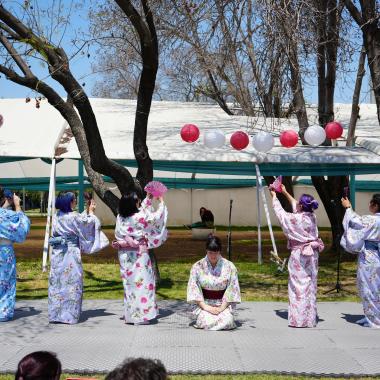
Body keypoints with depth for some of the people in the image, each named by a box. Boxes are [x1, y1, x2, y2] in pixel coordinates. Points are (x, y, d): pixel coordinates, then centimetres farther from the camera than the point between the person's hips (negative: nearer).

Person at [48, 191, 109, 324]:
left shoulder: (57, 216, 6)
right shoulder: (73, 217, -14)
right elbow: (87, 223, 2)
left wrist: (87, 211, 21)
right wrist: (90, 212, 17)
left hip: (57, 252, 7)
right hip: (71, 252, -6)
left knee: (57, 283, 10)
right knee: (71, 283, 1)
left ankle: (55, 313, 16)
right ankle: (69, 315, 3)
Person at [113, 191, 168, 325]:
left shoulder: (120, 218, 3)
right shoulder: (139, 218, -16)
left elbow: (140, 210, 20)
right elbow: (157, 217, -3)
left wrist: (148, 198, 25)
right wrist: (161, 202, 12)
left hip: (124, 254, 7)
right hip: (138, 255, -7)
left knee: (129, 283, 14)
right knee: (140, 283, 0)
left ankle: (129, 315, 20)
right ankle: (140, 315, 1)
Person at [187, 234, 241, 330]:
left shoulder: (229, 266, -1)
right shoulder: (197, 266, -2)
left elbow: (232, 289, 0)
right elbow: (193, 289, -3)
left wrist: (222, 308, -11)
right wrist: (205, 307, -13)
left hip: (223, 304, 1)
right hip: (204, 304, -1)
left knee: (227, 321, -28)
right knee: (207, 322, -30)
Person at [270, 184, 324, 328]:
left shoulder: (295, 219, -17)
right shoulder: (312, 217, 1)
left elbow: (280, 212, -1)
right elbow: (296, 206, 18)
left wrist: (274, 196, 14)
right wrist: (285, 193, 28)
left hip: (299, 255, -6)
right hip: (312, 255, 6)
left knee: (299, 286, 0)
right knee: (310, 286, 12)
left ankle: (299, 319, 4)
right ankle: (310, 318, 19)